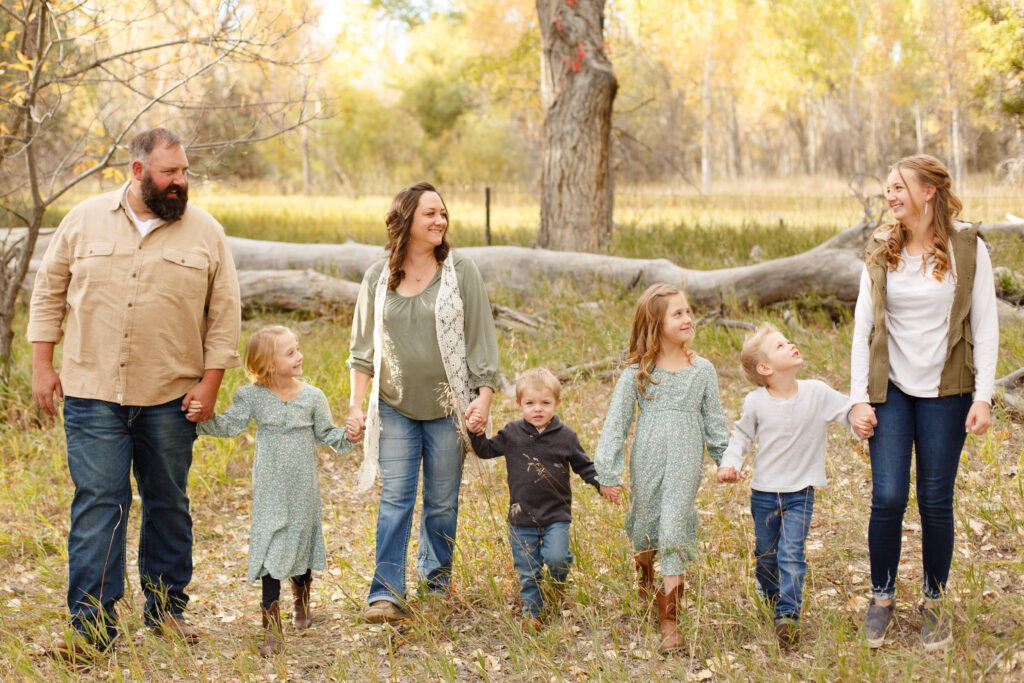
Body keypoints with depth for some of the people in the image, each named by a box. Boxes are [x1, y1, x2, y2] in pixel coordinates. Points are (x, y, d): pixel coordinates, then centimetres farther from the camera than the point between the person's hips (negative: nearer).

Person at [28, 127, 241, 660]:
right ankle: (92, 624, 1)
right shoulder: (85, 220, 3)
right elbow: (49, 291, 8)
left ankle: (166, 606, 25)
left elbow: (224, 314, 4)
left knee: (168, 503, 11)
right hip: (93, 394, -1)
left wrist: (210, 382, -2)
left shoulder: (205, 232, 2)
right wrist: (42, 365, 3)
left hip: (171, 398, 1)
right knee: (97, 502, -4)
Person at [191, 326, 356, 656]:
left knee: (302, 542, 13)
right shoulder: (253, 397, -6)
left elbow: (325, 434, 5)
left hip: (303, 489, 2)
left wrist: (346, 436, -13)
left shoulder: (313, 397, -2)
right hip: (270, 489, -2)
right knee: (271, 548, -6)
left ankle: (301, 599, 43)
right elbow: (229, 425, -4)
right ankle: (272, 627, -3)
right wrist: (202, 417, -19)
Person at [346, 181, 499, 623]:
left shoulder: (461, 272, -2)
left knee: (442, 502, 8)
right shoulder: (378, 278, 3)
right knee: (395, 499, -5)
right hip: (395, 408, 1)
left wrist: (484, 397, -8)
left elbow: (481, 340, -1)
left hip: (446, 408, -1)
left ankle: (436, 578, 26)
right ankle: (386, 594, -4)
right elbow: (363, 347, 9)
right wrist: (357, 404, 3)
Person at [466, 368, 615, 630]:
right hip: (522, 517, 1)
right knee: (527, 571, 5)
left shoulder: (565, 436, -1)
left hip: (556, 515, -1)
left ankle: (559, 580, 15)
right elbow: (485, 450, 11)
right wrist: (476, 433, -7)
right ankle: (532, 613, 23)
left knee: (555, 557, -19)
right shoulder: (511, 434, 0)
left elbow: (584, 466, 8)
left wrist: (602, 483, -5)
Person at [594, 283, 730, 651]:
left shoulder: (702, 370, 1)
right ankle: (645, 576, 48)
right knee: (646, 522, 13)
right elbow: (616, 422, -3)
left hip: (685, 464, 0)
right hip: (647, 464, 0)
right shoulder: (637, 373, -5)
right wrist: (608, 471, -5)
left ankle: (669, 618, -4)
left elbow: (715, 421, 10)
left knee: (675, 528, -7)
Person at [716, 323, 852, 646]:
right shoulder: (756, 402, -9)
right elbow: (742, 435, 6)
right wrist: (730, 463, -9)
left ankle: (788, 614, -6)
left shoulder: (817, 393, -9)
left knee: (791, 553, -10)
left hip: (800, 492, -1)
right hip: (764, 492, 1)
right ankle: (770, 592, 44)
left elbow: (848, 411, -1)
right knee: (766, 552, 16)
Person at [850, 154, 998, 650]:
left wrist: (982, 397, -8)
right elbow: (862, 326, 3)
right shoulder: (881, 252, 2)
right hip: (891, 390, 1)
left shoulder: (968, 249, -4)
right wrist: (859, 398, -3)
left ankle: (934, 601, 21)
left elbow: (985, 327, -2)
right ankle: (882, 596, 15)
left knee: (936, 501, 3)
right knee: (888, 498, -4)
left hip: (944, 394, -1)